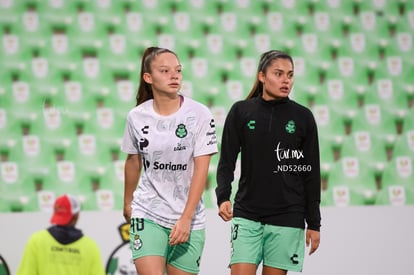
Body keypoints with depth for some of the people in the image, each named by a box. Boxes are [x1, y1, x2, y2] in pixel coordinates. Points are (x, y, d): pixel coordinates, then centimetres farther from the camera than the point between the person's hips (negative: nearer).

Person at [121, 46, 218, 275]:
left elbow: (201, 169, -10)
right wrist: (127, 202, 27)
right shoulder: (137, 117, -1)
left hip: (189, 218, 0)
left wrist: (186, 218, -16)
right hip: (147, 215, 0)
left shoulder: (199, 114, -7)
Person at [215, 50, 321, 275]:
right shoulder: (241, 112, 3)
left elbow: (311, 174, 6)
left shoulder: (303, 117, 4)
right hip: (247, 214, 0)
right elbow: (226, 161, 5)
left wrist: (314, 224, 5)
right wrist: (223, 197, -13)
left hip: (287, 218, 0)